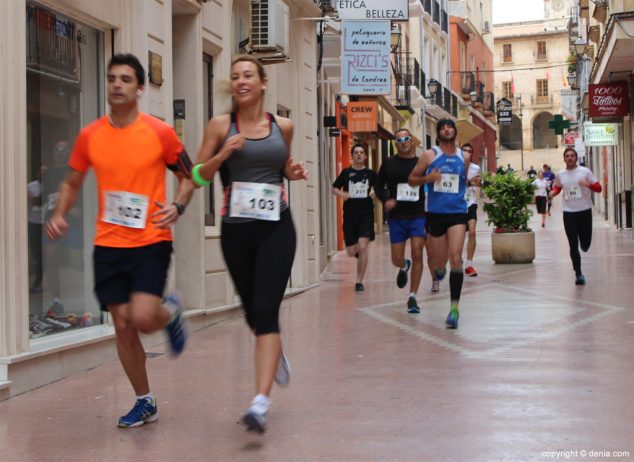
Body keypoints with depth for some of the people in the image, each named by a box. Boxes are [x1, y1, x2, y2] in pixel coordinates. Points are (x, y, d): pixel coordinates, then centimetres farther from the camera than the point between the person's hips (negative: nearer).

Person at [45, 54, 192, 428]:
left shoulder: (161, 132, -5)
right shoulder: (89, 136, 3)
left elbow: (188, 177, 6)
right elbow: (72, 182, 16)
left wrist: (178, 206, -13)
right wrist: (60, 214, -2)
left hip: (151, 242, -3)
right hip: (108, 245, 3)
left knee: (143, 318, -18)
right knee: (123, 327, 6)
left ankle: (171, 312, 20)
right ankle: (145, 402, 23)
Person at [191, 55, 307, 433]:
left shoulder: (283, 126, 6)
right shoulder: (221, 126, 1)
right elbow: (199, 176, 3)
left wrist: (294, 171, 1)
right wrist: (224, 153, -14)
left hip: (276, 228, -1)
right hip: (236, 229, 1)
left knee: (265, 312, -14)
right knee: (253, 312, 14)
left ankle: (262, 401, -17)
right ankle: (276, 355, 48)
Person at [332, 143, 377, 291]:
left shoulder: (371, 173, 5)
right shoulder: (346, 172, 5)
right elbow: (334, 188, 10)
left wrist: (375, 192, -4)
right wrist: (341, 194, -11)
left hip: (366, 214, -1)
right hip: (350, 214, 1)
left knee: (362, 247, -14)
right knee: (351, 252, 3)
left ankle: (359, 281, -4)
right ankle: (361, 255, 42)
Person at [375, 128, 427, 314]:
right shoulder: (389, 163, 3)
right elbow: (378, 186, 12)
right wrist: (385, 200, -8)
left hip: (418, 216, -1)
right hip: (396, 217, 1)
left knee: (417, 255, -10)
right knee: (397, 259, 4)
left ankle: (412, 298, 0)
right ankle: (404, 267, 43)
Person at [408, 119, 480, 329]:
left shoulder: (464, 157, 9)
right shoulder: (429, 155, 1)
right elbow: (412, 179, 5)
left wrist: (471, 182, 1)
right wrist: (427, 178, -14)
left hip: (457, 212, 0)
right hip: (436, 213, 0)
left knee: (456, 258, -16)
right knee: (440, 262, 8)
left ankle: (454, 307, -11)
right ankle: (439, 270, 49)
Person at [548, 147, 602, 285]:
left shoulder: (585, 171, -5)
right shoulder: (560, 175, 3)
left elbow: (599, 188, -4)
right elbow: (557, 187, 22)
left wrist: (588, 184, -24)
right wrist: (553, 192, 0)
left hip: (585, 211, -1)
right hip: (569, 212, 1)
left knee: (585, 244, 4)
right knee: (573, 246, -3)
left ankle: (584, 243, 43)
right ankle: (578, 274, 5)